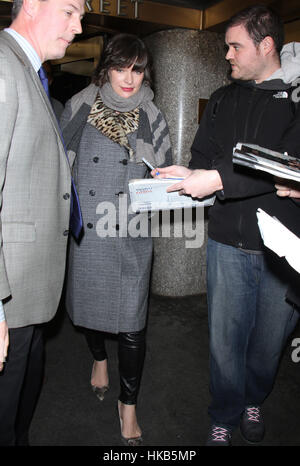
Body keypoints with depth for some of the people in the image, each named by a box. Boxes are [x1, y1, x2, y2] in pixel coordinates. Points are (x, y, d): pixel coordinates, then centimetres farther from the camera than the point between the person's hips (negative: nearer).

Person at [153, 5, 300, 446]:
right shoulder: (223, 100, 11)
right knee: (225, 336, 7)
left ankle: (253, 400, 44)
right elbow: (204, 156, 11)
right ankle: (225, 417, 31)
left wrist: (219, 178, -24)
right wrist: (191, 175, -12)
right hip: (229, 240, 2)